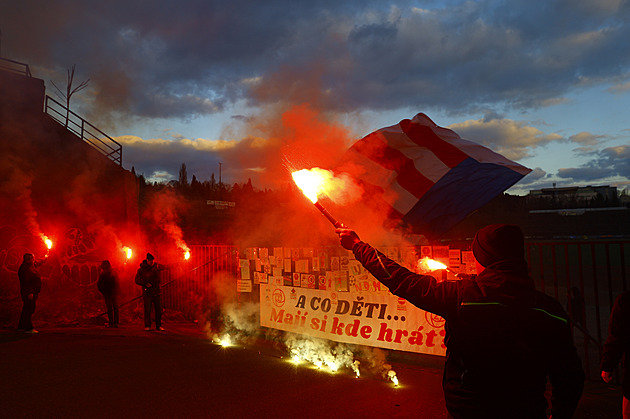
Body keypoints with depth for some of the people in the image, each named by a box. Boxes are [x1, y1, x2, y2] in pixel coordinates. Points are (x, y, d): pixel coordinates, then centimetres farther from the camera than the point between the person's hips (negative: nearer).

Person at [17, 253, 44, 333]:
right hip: (29, 293, -10)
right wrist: (29, 293, -25)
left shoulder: (31, 266, 13)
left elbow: (37, 263, 37)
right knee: (28, 309, -9)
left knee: (27, 309, 14)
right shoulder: (24, 268, -15)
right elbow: (25, 282, -21)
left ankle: (21, 327, 21)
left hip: (33, 292, 10)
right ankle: (28, 328, -9)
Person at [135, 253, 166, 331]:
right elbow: (137, 280, 2)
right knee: (147, 309, -4)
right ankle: (147, 326, 8)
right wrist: (145, 284, -13)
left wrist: (158, 267, -26)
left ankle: (158, 326, 12)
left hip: (157, 291, 2)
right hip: (147, 292, -2)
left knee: (159, 309, 3)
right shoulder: (141, 269, 0)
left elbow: (163, 267, -5)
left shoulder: (156, 266, 6)